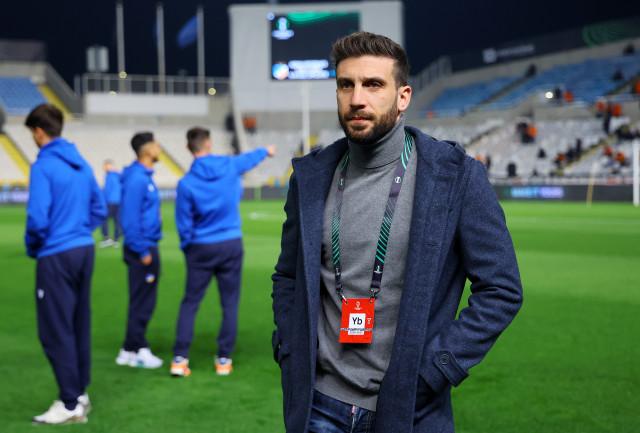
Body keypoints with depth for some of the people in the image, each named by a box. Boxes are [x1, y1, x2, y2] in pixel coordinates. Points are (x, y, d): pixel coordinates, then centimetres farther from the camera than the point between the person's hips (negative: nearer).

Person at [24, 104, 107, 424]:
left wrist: (32, 247, -2)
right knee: (79, 325, 15)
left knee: (55, 331, -1)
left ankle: (71, 405, 1)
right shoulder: (81, 163, 9)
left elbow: (38, 218, -19)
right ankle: (80, 392, 23)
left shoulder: (43, 166, -14)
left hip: (56, 257, -8)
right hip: (84, 251, 8)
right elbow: (99, 210, 14)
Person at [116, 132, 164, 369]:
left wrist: (148, 248, 16)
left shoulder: (145, 176, 12)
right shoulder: (136, 179, -18)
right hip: (142, 250, -9)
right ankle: (133, 350, 8)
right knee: (141, 302, -1)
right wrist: (143, 251, -19)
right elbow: (130, 218, -21)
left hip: (147, 248, 9)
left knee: (144, 302, 15)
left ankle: (134, 349, 23)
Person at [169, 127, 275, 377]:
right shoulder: (230, 166, -4)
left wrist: (187, 248, 13)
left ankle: (180, 359, 1)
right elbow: (250, 158, 20)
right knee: (230, 304, 8)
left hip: (201, 249, -1)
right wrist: (266, 151, 42)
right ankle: (224, 360, 10)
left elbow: (184, 224, -6)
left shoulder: (186, 183, -12)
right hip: (231, 244, 1)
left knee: (190, 303, 6)